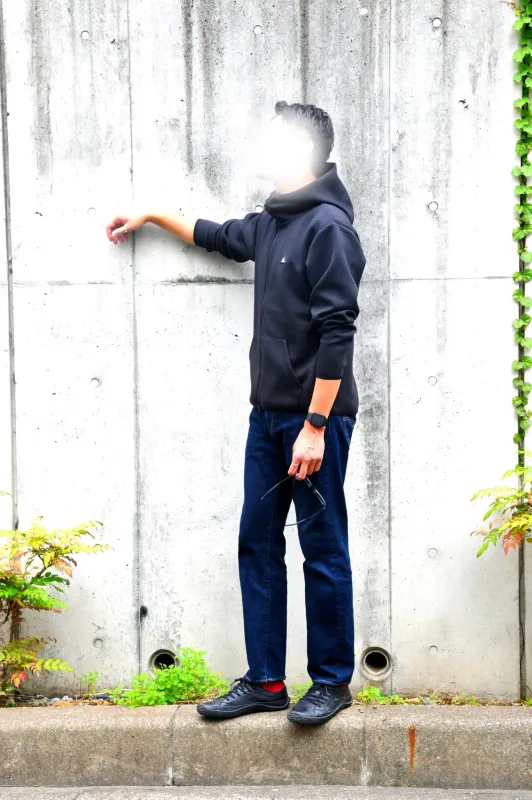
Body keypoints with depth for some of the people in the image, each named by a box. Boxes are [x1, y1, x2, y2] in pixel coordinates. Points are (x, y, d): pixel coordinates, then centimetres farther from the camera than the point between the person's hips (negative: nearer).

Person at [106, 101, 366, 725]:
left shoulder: (328, 227, -13)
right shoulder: (271, 223, 13)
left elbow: (337, 334, -18)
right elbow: (220, 236, 36)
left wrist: (315, 428, -21)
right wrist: (153, 216, 41)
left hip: (315, 417, -9)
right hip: (268, 415, 9)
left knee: (323, 550, 1)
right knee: (257, 544, 9)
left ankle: (332, 682, 14)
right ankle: (265, 682, 18)